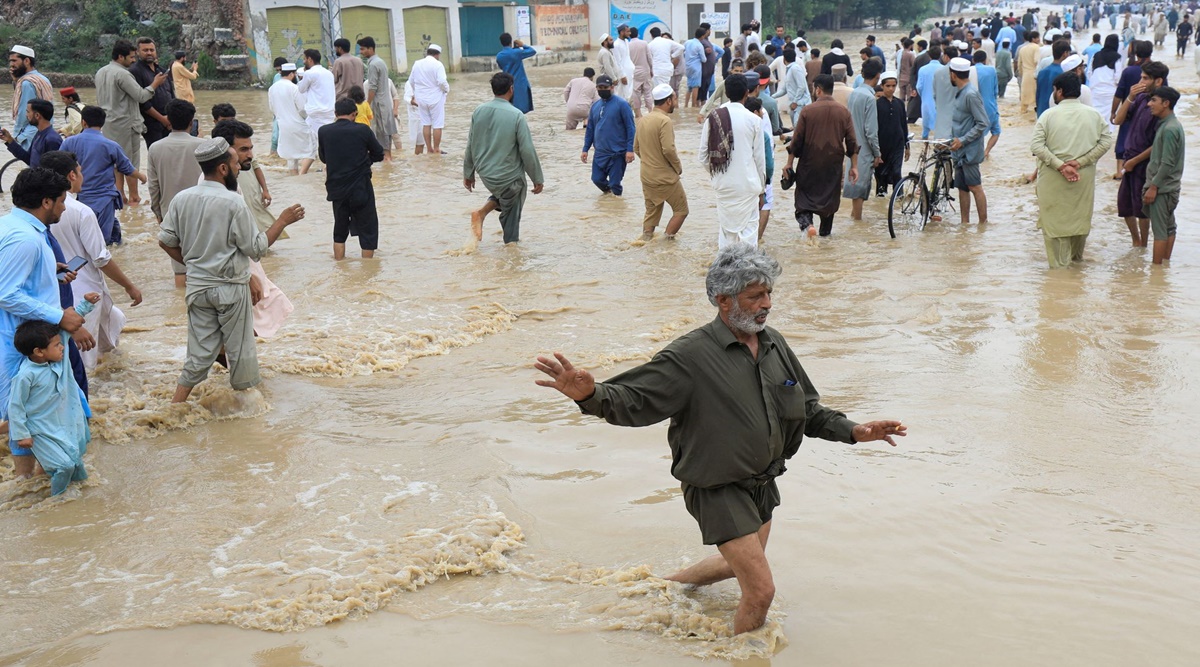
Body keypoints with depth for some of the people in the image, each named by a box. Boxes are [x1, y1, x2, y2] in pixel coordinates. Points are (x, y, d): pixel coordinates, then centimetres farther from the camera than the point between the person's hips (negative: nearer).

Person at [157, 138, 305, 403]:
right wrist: (283, 221, -4)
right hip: (230, 288, -5)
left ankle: (176, 404, 11)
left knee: (201, 350, 14)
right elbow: (256, 248, -13)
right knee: (240, 349, 11)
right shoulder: (233, 203, -18)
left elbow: (165, 241, 5)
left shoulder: (182, 199, -1)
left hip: (197, 286, 6)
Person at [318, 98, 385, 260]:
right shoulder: (363, 130, -10)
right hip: (361, 188, -3)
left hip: (336, 190, 3)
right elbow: (379, 154, 1)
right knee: (368, 230, 10)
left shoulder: (324, 132, -4)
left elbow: (323, 157, 10)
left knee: (340, 231, 19)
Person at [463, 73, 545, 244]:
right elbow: (528, 151, -16)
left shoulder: (479, 111, -4)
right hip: (509, 177, -5)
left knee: (501, 195, 31)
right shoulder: (516, 115, -19)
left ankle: (482, 212, 10)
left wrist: (468, 174, 16)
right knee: (511, 213, 13)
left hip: (485, 174, 5)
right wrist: (538, 179, -5)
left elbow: (470, 145, 4)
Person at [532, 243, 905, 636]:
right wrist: (590, 394, -46)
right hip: (719, 490, -7)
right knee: (761, 590, -8)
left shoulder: (774, 344, 0)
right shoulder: (690, 356, -21)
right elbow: (633, 400, -26)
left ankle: (671, 584, 54)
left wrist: (852, 431, 0)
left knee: (739, 565, 27)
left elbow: (807, 409, 11)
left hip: (764, 482, 8)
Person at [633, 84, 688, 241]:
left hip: (646, 176, 8)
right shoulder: (665, 121, -18)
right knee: (681, 210, 6)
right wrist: (678, 167, -9)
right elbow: (668, 149, -25)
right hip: (666, 177, -8)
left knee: (651, 212, 17)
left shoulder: (643, 120, 7)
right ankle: (668, 239, -1)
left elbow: (636, 148, 14)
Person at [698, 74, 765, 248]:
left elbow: (703, 155, 0)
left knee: (726, 228, 14)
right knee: (748, 229, 4)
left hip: (723, 184, 3)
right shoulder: (754, 120, -8)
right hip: (748, 183, -3)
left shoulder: (714, 118, -1)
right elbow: (759, 157, -3)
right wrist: (761, 187, 10)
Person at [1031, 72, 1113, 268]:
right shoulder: (1094, 115, 2)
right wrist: (1080, 161, -9)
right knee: (1081, 215, 20)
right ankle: (1076, 257, 38)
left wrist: (1060, 165, -16)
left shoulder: (1048, 115, -7)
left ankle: (1060, 262, 6)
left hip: (1053, 177, -3)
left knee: (1054, 217, 6)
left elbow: (1037, 146, -15)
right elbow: (1106, 141, -4)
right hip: (1084, 177, 3)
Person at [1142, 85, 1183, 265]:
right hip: (1167, 187, 10)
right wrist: (1152, 185, 18)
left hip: (1162, 188, -10)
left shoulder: (1169, 129, -19)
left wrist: (1153, 187, -18)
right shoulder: (1168, 125, 12)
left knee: (1160, 230, -5)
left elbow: (1167, 163, -22)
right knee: (1168, 228, 13)